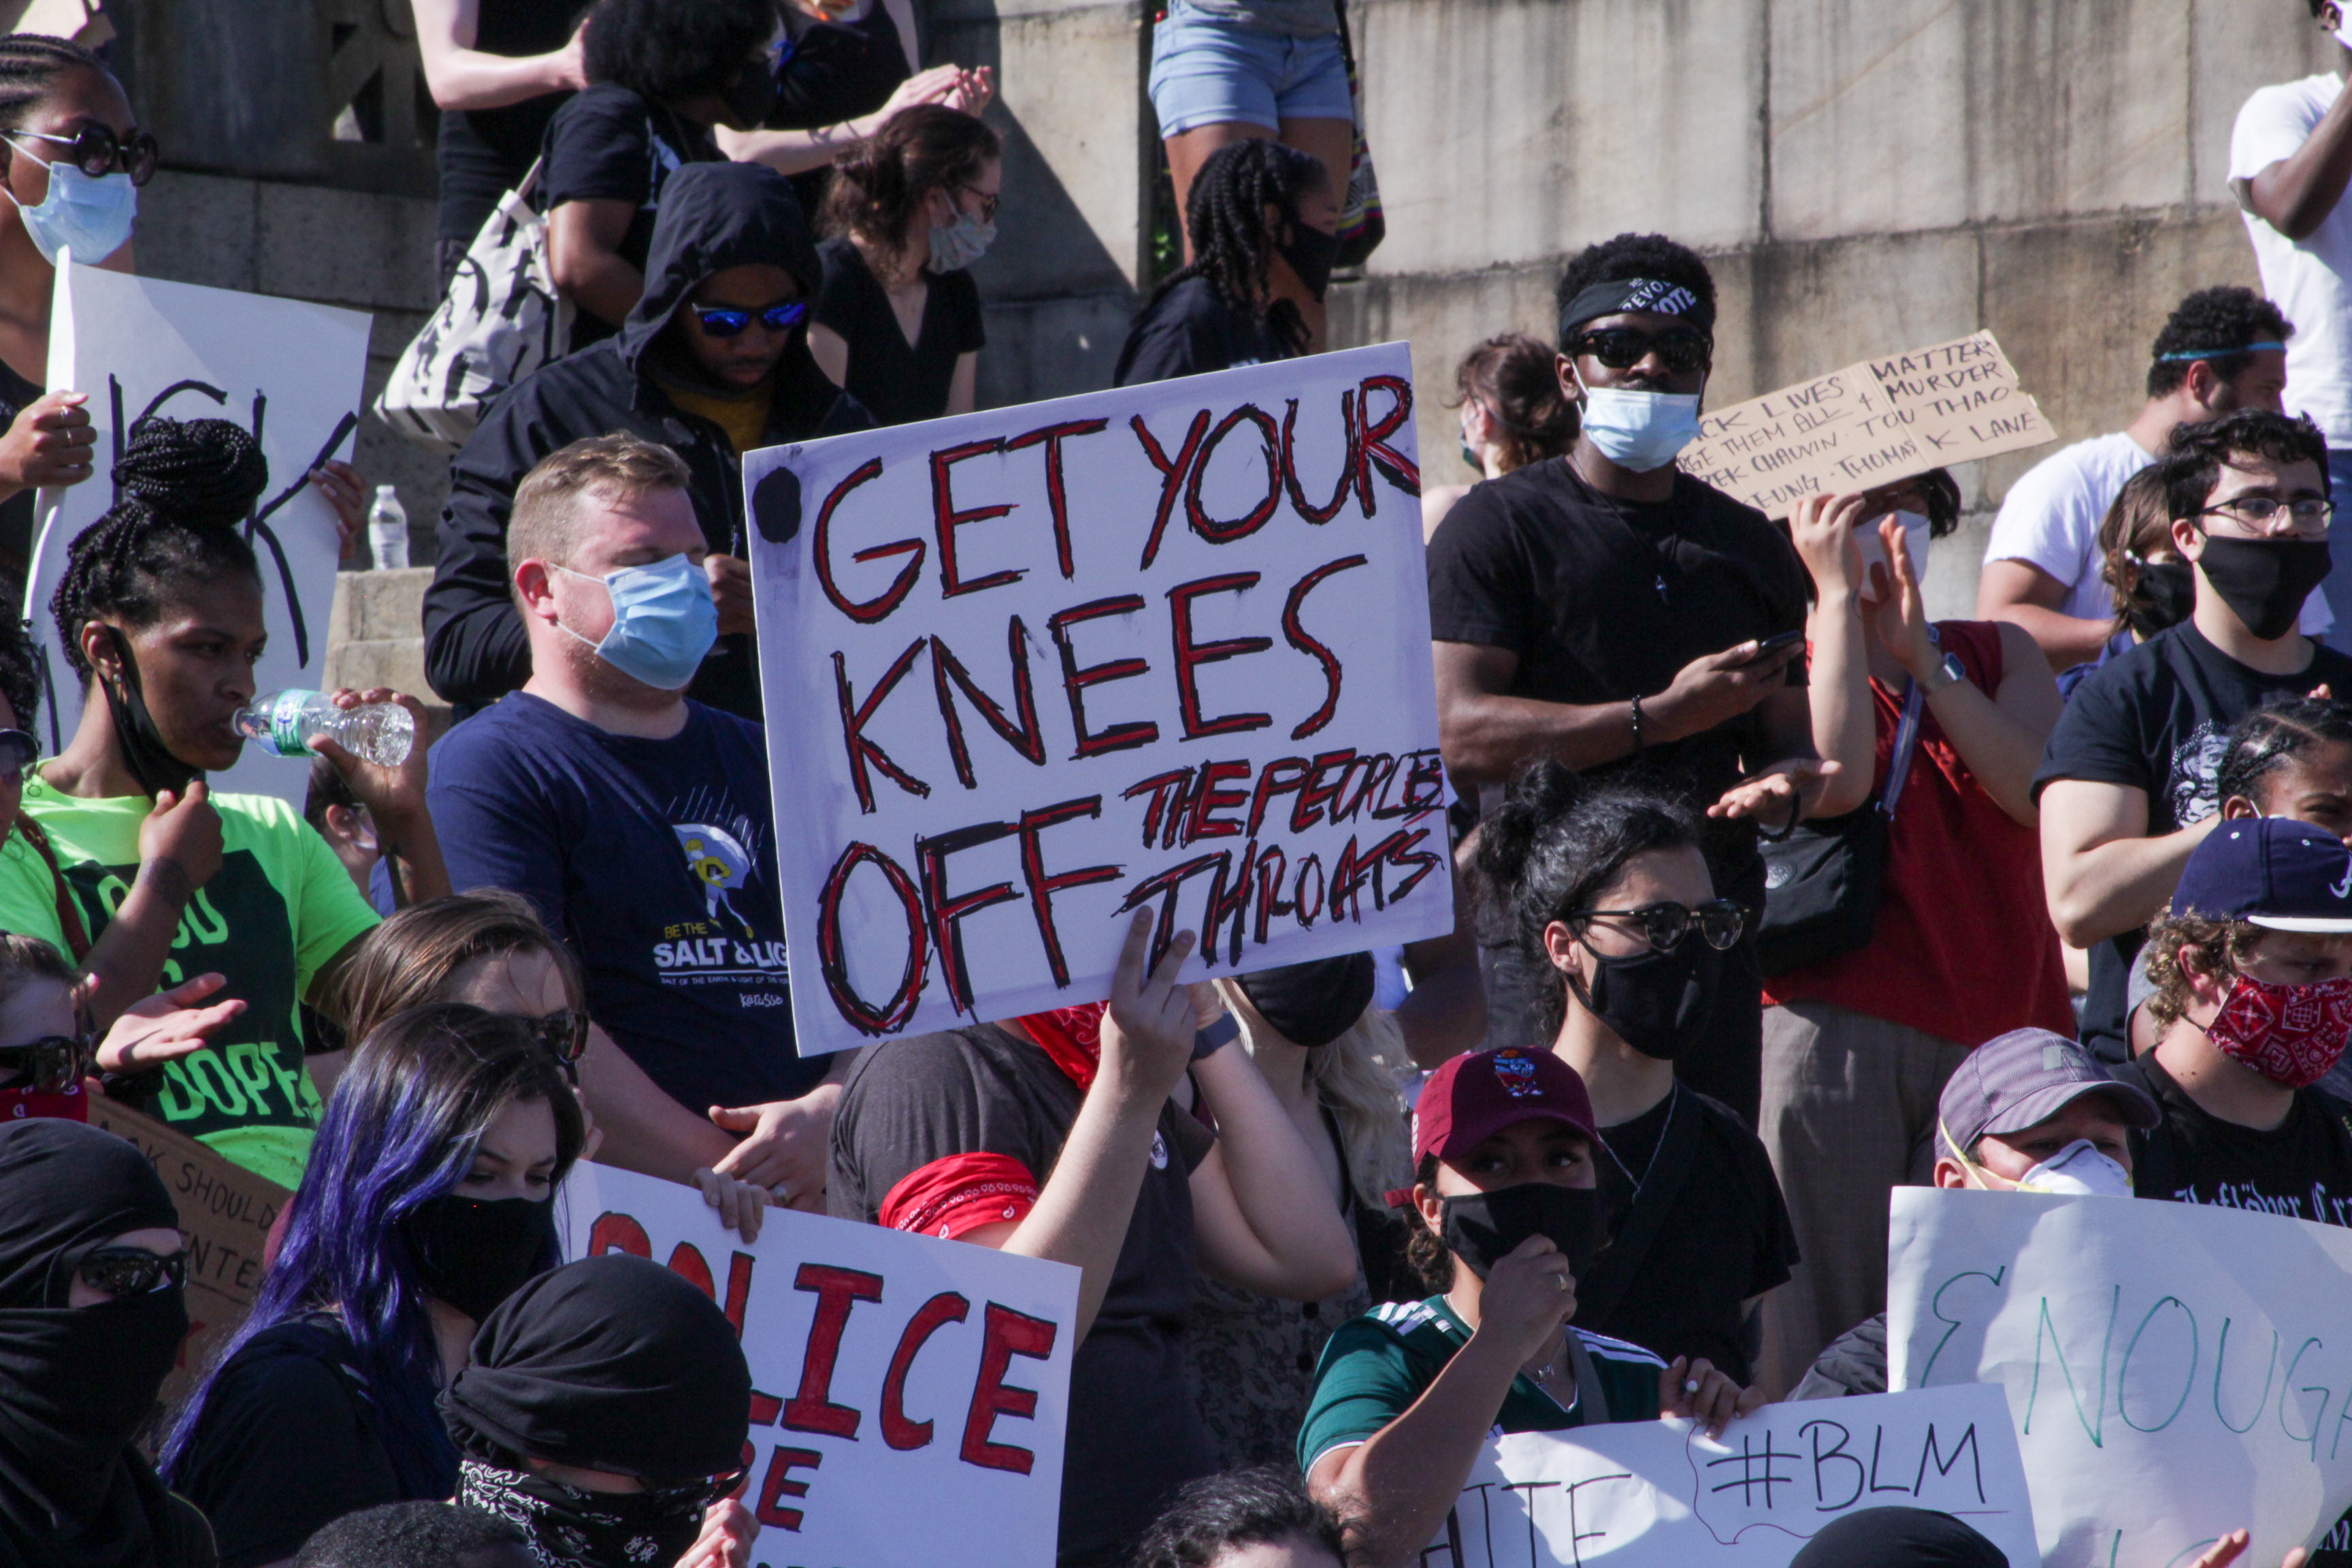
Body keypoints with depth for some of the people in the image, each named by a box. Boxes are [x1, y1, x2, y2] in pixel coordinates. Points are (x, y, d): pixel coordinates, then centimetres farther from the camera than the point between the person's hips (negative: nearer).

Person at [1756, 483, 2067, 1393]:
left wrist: (1919, 658, -5)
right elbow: (1837, 772, -13)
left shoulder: (2001, 656, 18)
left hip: (1994, 1027, 3)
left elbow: (2041, 794, 0)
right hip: (1835, 1020, -3)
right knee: (1825, 1327, -5)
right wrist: (1840, 594, -6)